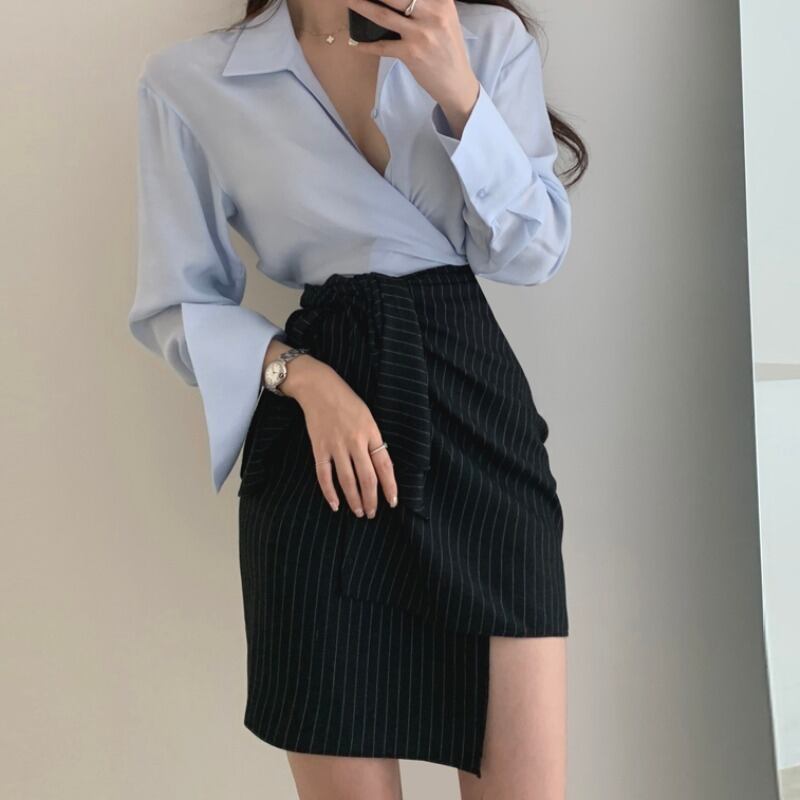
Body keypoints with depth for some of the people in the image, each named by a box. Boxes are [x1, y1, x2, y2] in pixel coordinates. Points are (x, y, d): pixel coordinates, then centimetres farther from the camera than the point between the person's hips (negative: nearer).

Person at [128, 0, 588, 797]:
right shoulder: (189, 81, 2)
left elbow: (533, 252, 1)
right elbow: (177, 303, 5)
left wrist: (458, 92, -12)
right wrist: (298, 374, -12)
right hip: (318, 447, -1)